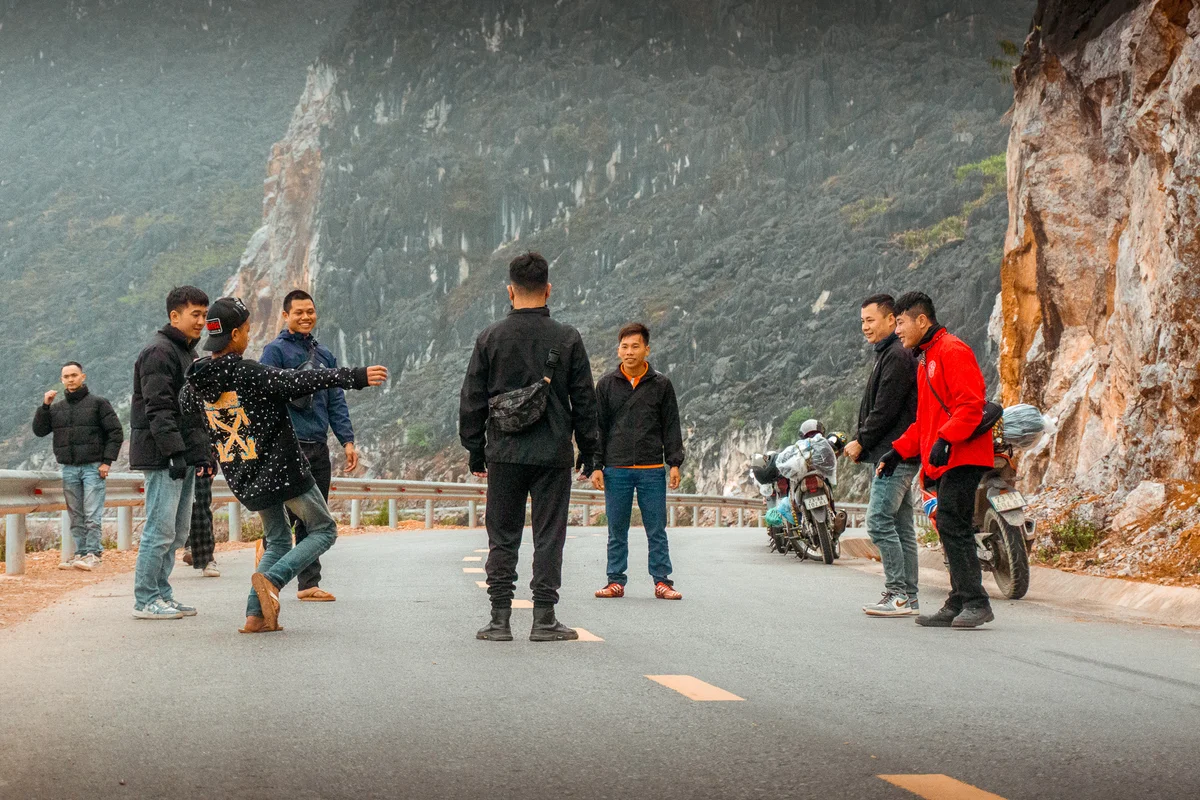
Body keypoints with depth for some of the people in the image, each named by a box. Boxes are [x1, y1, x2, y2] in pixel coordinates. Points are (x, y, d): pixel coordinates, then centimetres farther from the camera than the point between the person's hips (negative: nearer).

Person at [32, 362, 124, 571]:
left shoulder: (98, 403, 1)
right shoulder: (57, 408, 13)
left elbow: (116, 432, -2)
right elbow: (39, 430, 6)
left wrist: (107, 461, -8)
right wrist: (44, 406, -6)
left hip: (93, 467, -4)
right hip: (69, 469, 5)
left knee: (92, 515, -8)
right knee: (76, 516, 6)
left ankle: (93, 553, -5)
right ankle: (81, 553, 11)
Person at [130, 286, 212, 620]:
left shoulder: (187, 352, 20)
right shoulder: (159, 352, -12)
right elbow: (159, 410, -20)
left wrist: (202, 452, 20)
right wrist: (175, 452, -24)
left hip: (184, 454, 10)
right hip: (163, 455, -10)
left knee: (178, 532, 12)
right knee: (161, 530, -9)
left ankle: (161, 594, 18)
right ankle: (145, 600, -3)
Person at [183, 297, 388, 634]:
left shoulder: (198, 380, 1)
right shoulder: (248, 372, -20)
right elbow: (301, 381, -28)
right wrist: (356, 376, -28)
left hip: (244, 479, 7)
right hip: (282, 469, -7)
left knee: (277, 540, 22)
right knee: (323, 530, 9)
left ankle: (256, 615, 9)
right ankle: (271, 579, -11)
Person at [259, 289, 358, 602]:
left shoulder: (324, 354, 17)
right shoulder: (275, 351, -2)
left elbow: (336, 402, 16)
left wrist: (347, 441, 7)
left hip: (319, 448, 6)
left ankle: (309, 583, 12)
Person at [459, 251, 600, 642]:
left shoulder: (491, 338, 0)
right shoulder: (567, 339, -2)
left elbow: (472, 400, 4)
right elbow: (584, 400, 2)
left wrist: (475, 449, 13)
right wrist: (589, 449, 11)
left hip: (504, 454, 1)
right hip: (553, 454, -1)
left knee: (502, 537, 8)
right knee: (549, 536, 4)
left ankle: (500, 619, 7)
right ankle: (544, 620, 4)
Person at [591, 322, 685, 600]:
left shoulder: (661, 384, 4)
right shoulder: (606, 384, 6)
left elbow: (671, 427, 7)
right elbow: (598, 427, 8)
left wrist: (674, 463, 1)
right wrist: (596, 466, 2)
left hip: (652, 469, -1)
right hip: (616, 469, 1)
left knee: (657, 530, 2)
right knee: (617, 531, 6)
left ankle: (662, 581, 9)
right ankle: (616, 581, 13)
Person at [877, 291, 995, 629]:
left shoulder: (952, 351, -8)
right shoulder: (925, 359, 23)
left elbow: (970, 403, -18)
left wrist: (944, 440, -26)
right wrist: (899, 450, 18)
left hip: (961, 458, -10)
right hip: (944, 462, 10)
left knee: (953, 525, -13)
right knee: (951, 528, 8)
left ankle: (975, 601, -11)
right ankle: (958, 605, 10)